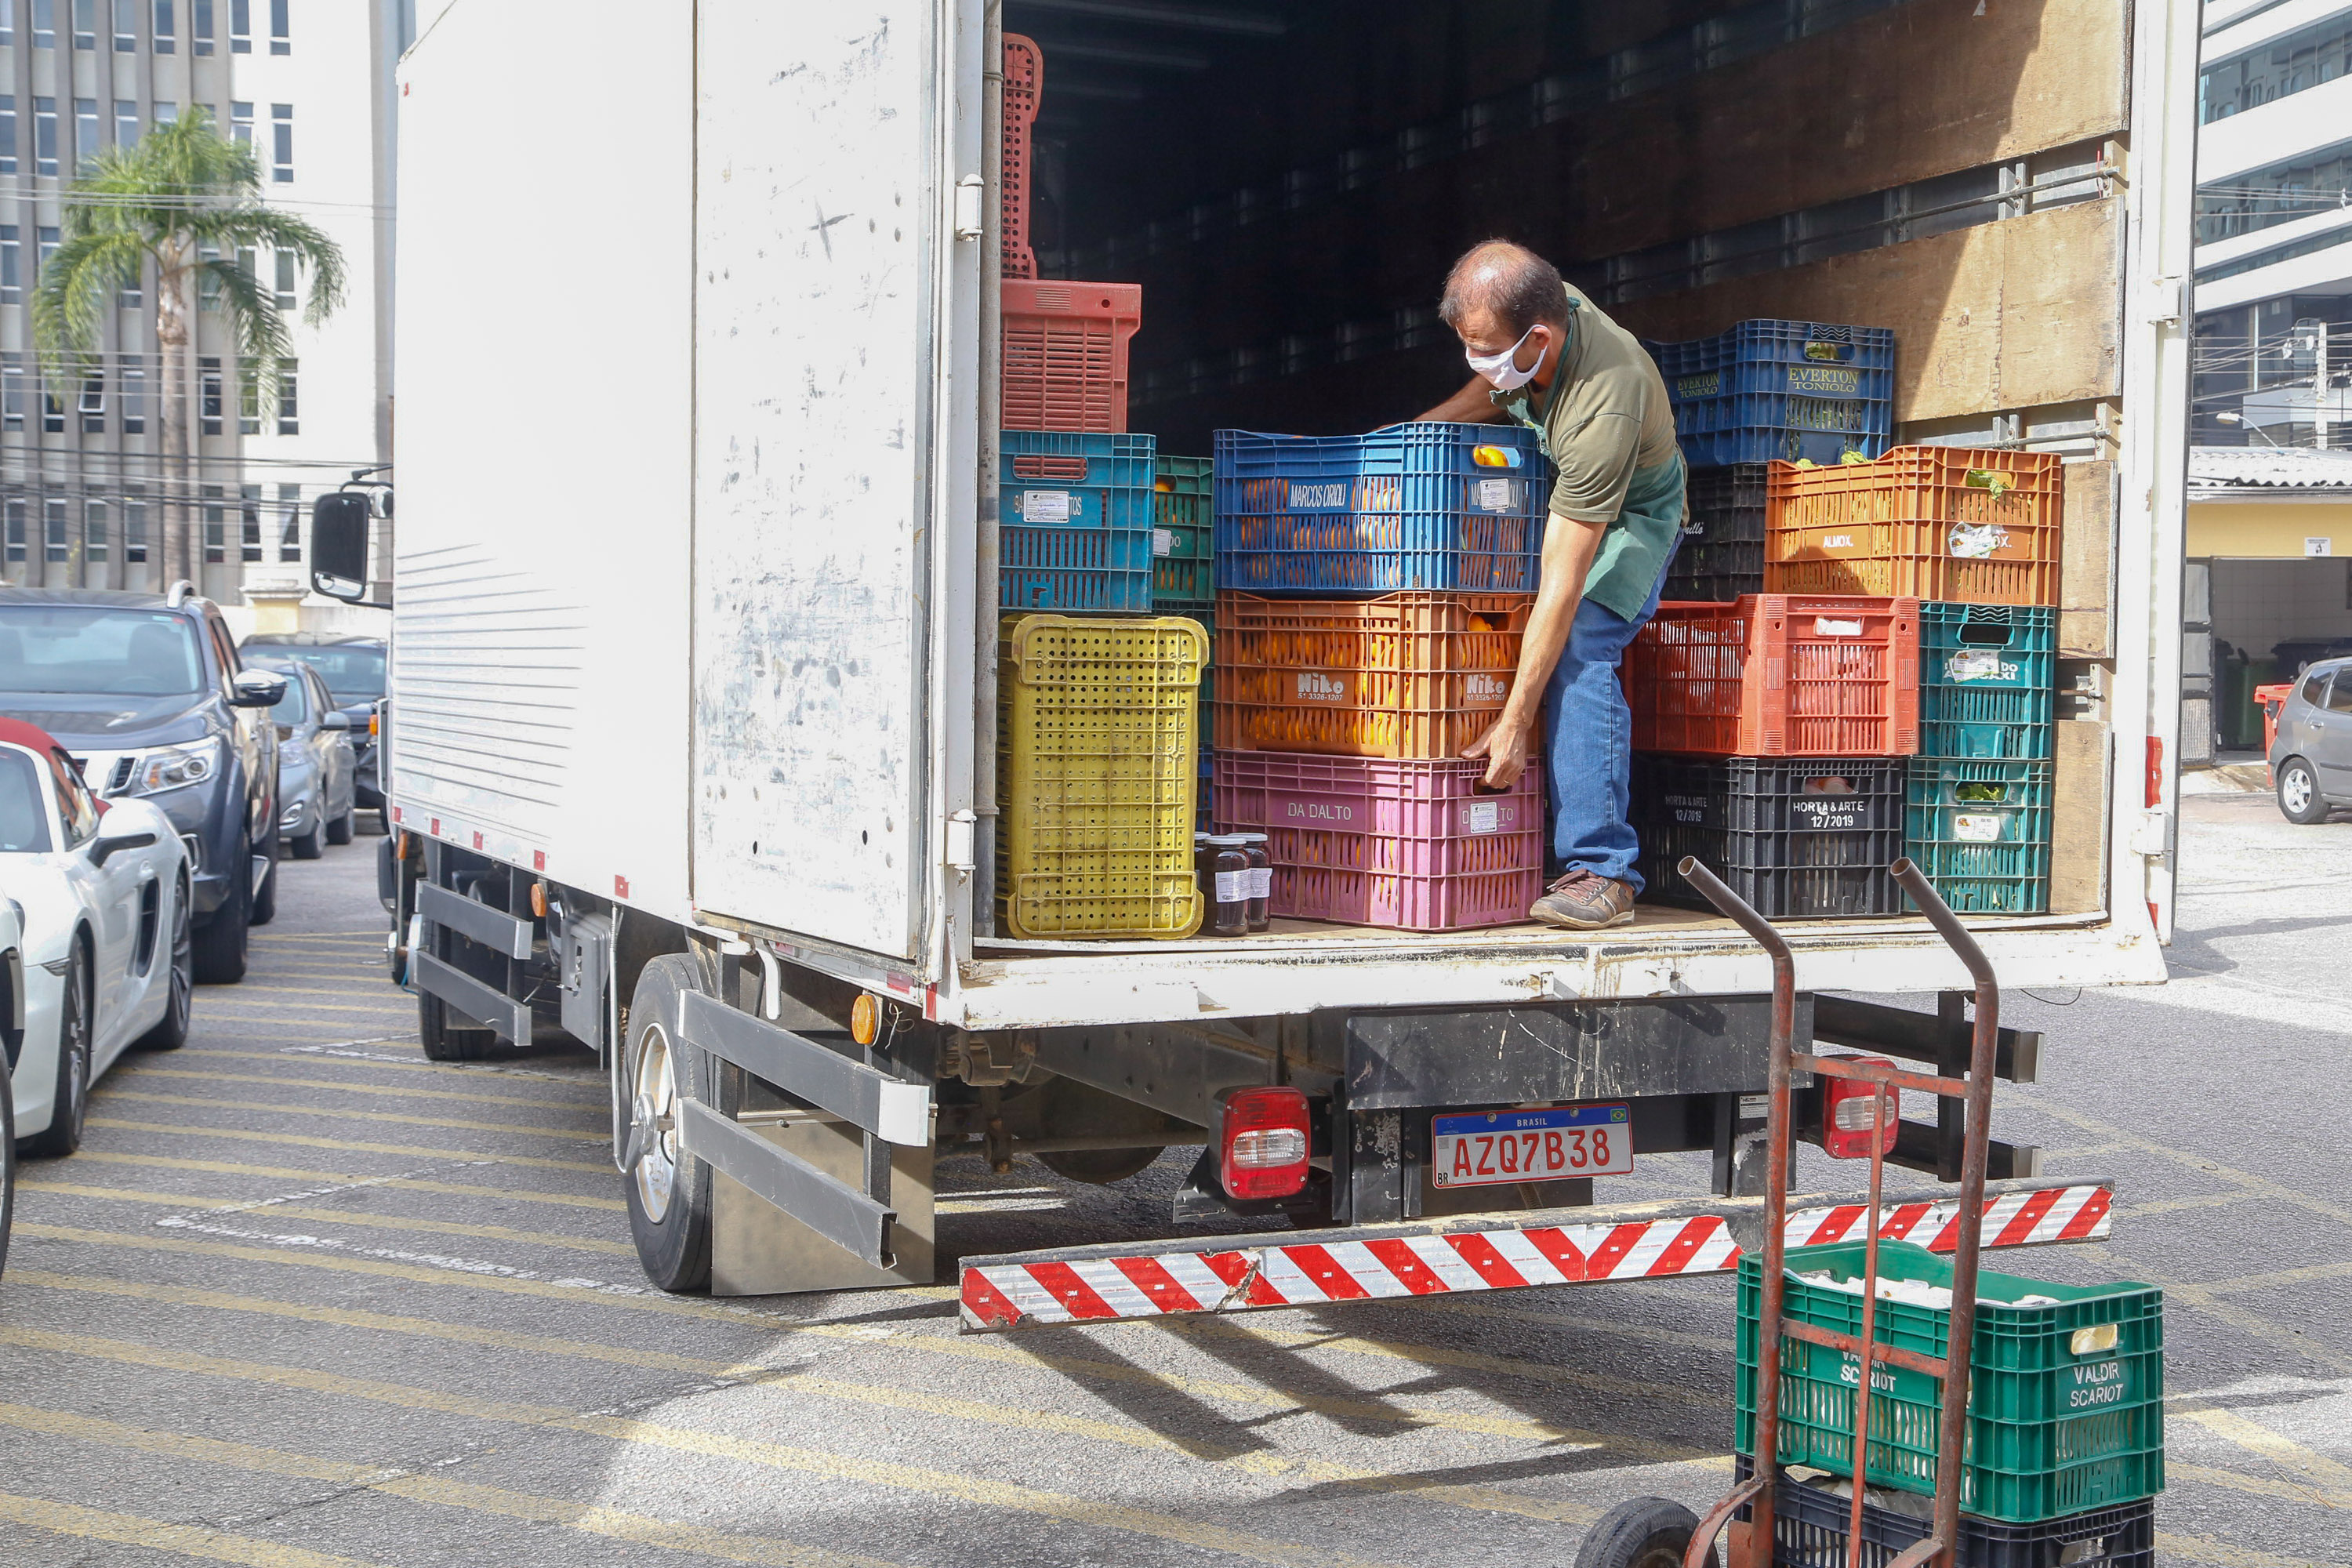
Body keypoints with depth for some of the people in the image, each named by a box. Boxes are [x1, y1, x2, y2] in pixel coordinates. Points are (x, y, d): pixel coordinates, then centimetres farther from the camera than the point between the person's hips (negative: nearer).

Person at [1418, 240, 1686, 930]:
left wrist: (1515, 722, -36)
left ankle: (1602, 872, -25)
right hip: (1547, 493, 8)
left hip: (1628, 516, -7)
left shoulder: (1603, 407, -40)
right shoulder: (1540, 308, -20)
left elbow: (1562, 583, -38)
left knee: (1577, 650, -28)